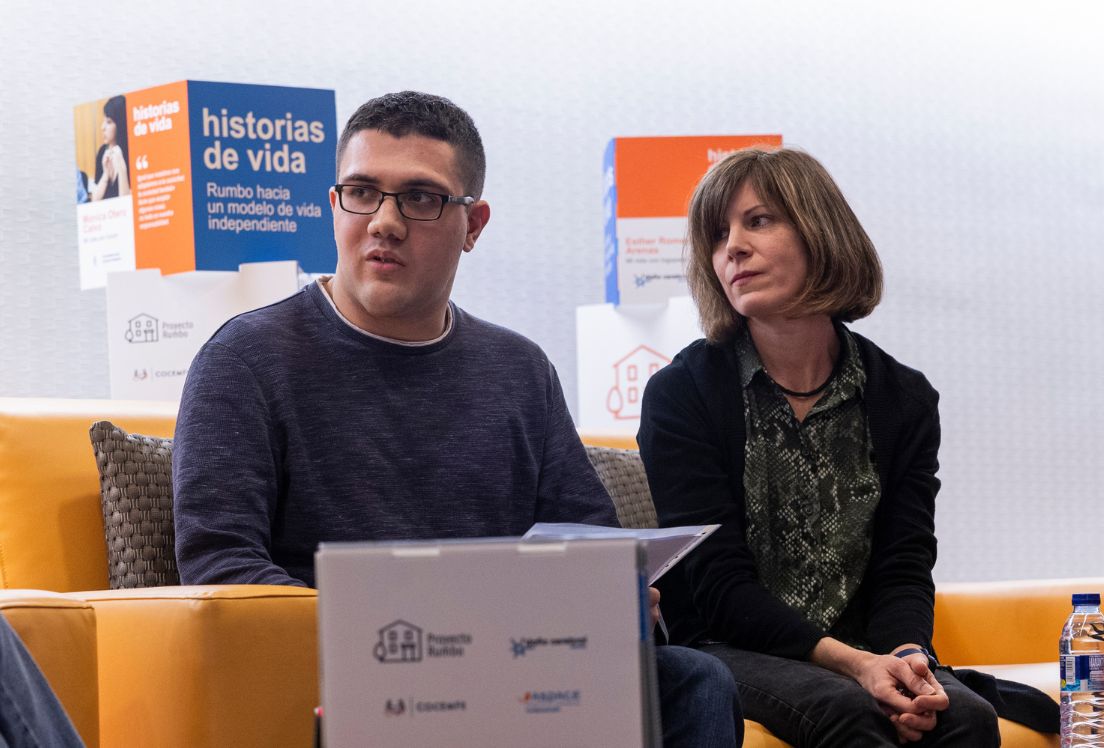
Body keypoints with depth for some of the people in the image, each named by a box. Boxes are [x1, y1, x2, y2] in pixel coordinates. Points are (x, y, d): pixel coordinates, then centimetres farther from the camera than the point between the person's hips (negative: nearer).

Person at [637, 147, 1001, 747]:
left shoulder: (904, 399, 8)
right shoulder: (681, 395, -2)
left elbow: (904, 568, 4)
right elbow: (716, 583, -8)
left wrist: (906, 656, -20)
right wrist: (851, 662, -21)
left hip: (862, 656, 3)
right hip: (725, 650, -3)